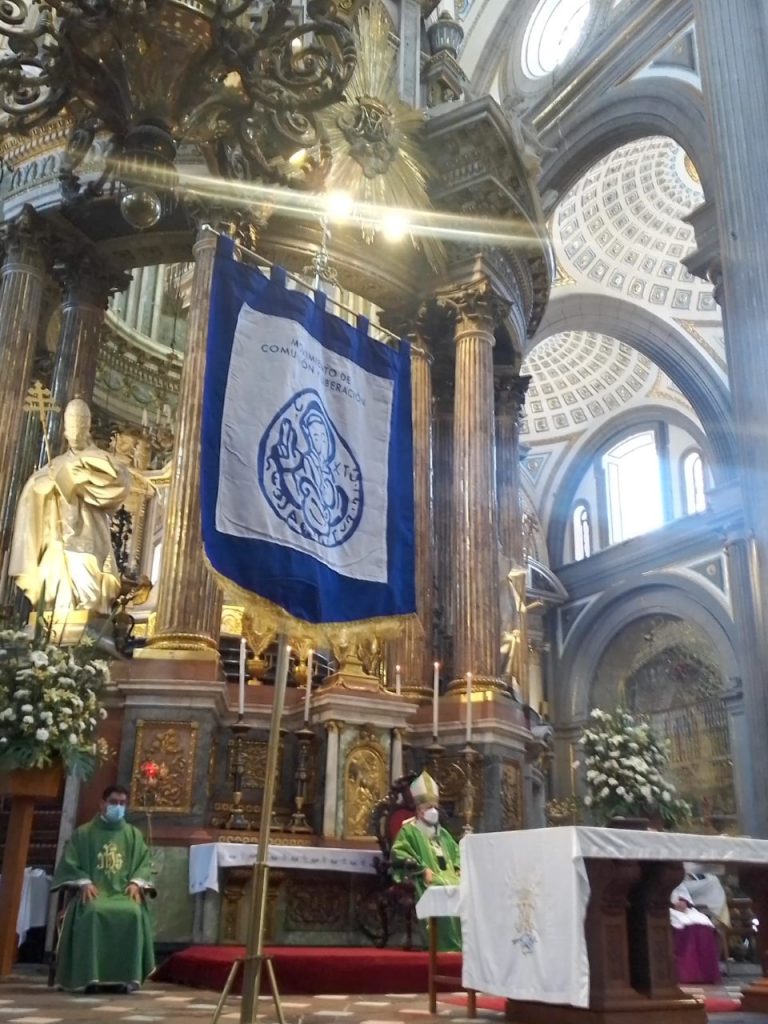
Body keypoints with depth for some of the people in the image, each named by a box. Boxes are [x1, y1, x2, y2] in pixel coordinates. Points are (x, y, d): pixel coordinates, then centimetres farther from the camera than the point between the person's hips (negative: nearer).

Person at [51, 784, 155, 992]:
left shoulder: (134, 835, 17)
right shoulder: (83, 833, 11)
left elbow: (144, 863, 12)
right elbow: (70, 863, 5)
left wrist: (136, 882, -8)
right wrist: (84, 882, -12)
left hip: (124, 892, 1)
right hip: (94, 892, -1)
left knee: (134, 913, -33)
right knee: (93, 912, -37)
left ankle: (127, 977, -27)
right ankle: (88, 976, -30)